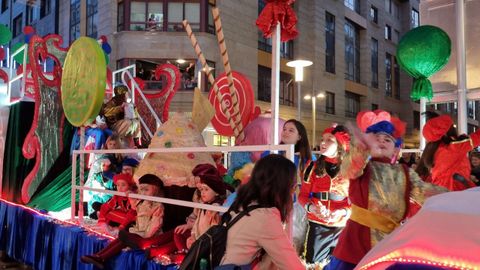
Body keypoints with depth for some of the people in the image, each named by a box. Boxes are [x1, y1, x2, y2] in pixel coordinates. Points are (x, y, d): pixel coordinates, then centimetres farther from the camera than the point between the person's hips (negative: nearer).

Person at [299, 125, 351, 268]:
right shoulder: (313, 167, 0)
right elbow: (303, 195, 2)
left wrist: (343, 212, -18)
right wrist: (311, 207, -16)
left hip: (343, 227, 0)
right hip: (317, 226, 1)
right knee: (313, 263, 3)